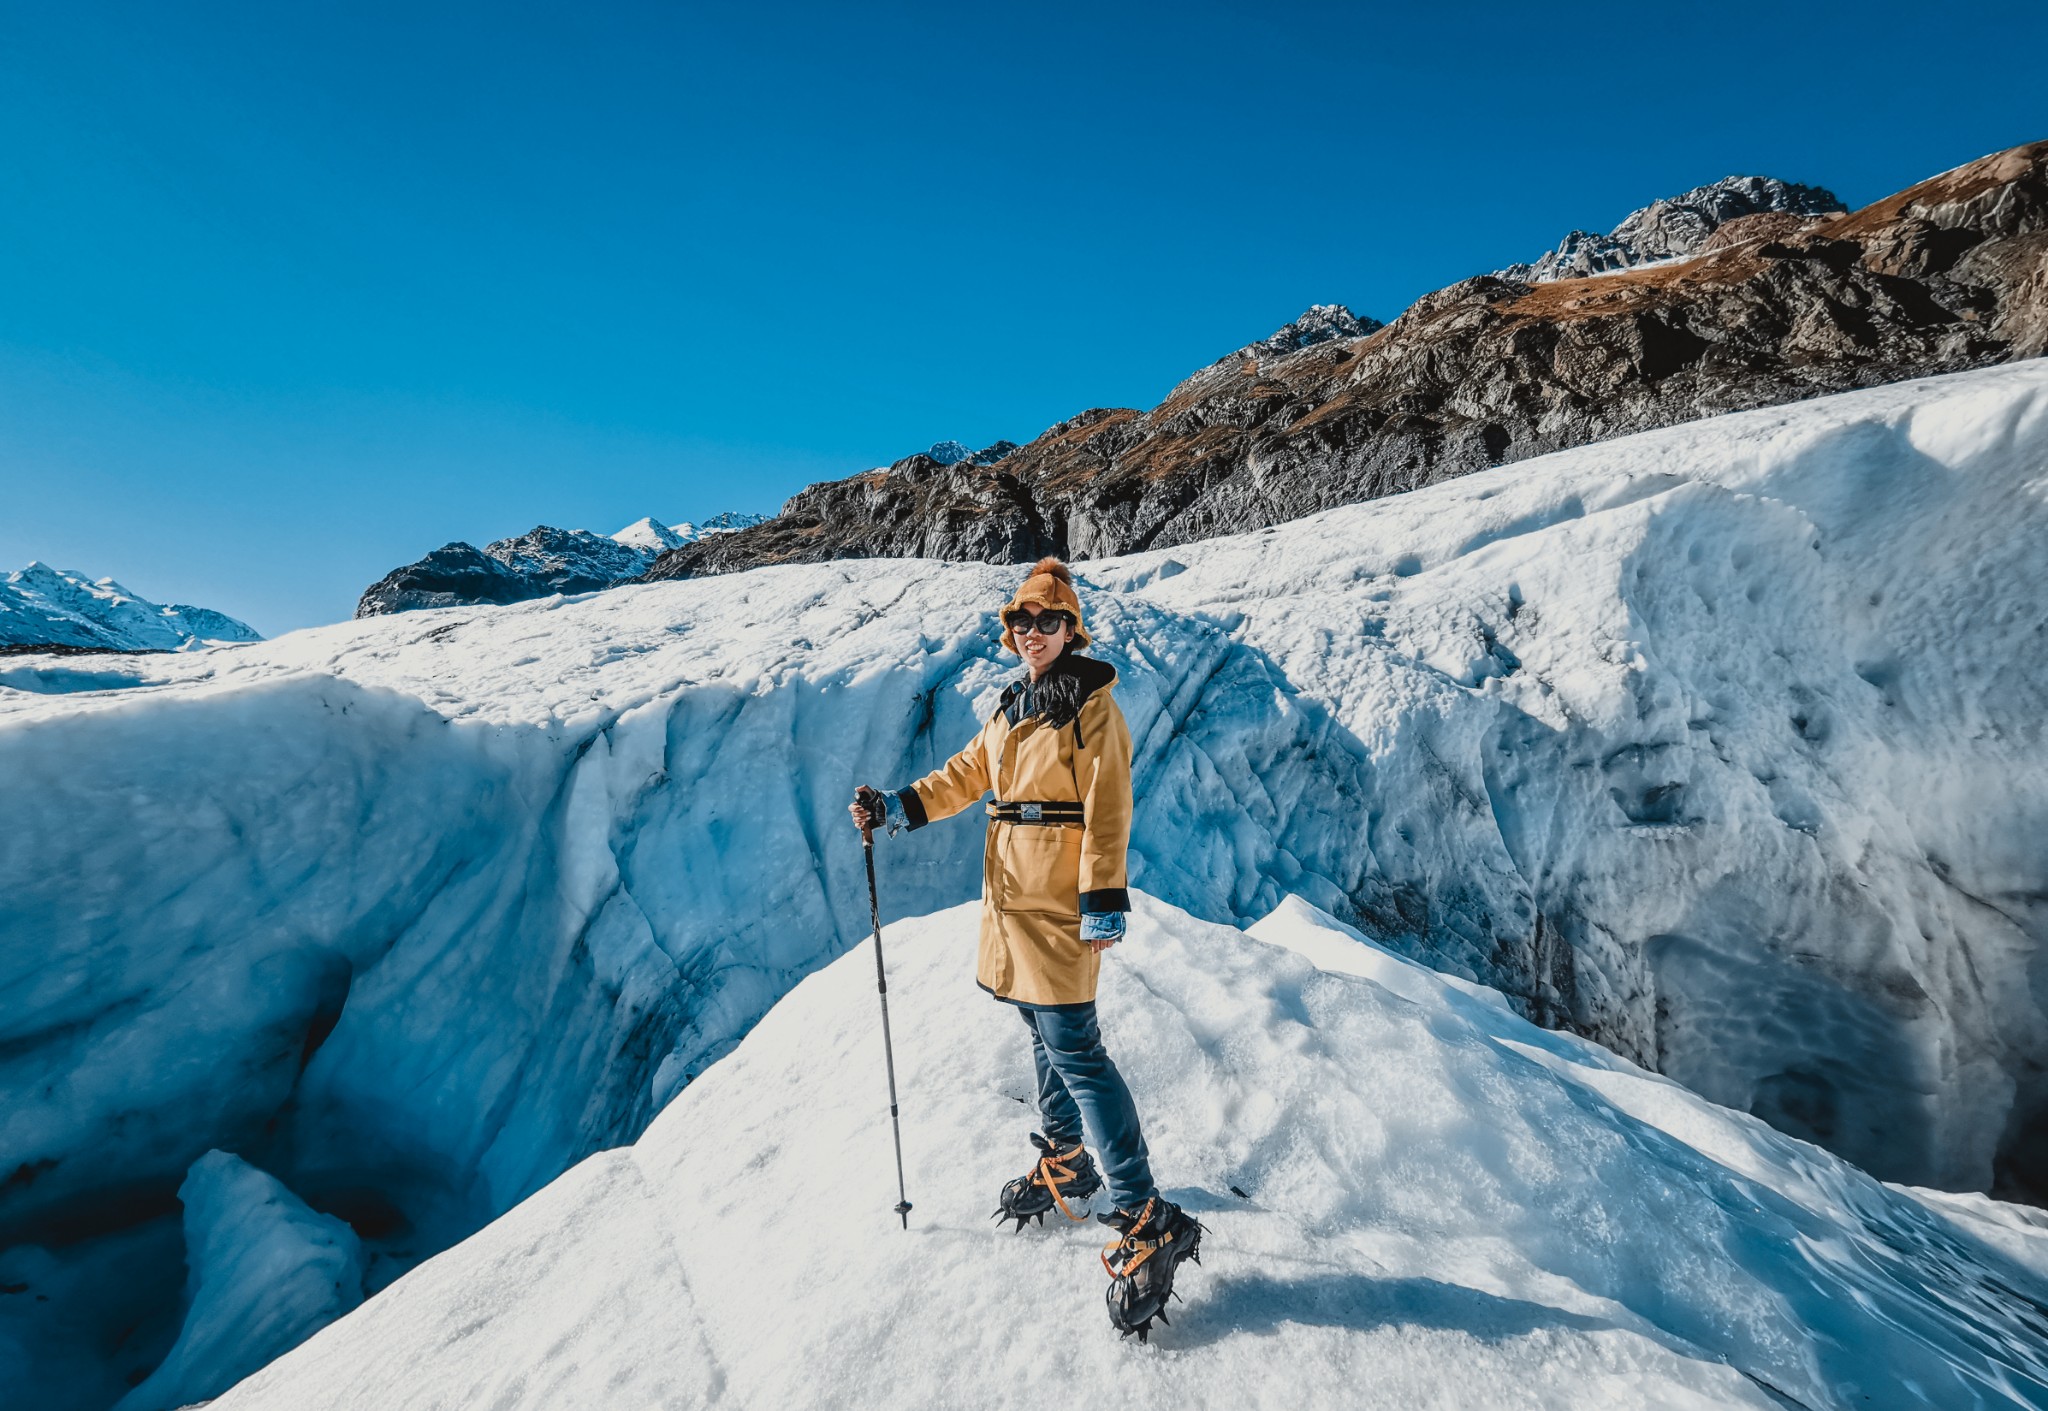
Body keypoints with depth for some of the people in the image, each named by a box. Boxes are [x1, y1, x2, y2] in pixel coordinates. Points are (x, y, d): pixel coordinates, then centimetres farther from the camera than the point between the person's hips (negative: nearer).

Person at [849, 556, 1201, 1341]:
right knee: (1045, 1034, 18)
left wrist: (1104, 898, -19)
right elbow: (966, 776, 17)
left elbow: (1108, 808, -15)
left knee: (1074, 1048, -9)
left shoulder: (1092, 705, -9)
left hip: (1058, 900, -8)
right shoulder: (1011, 708, 14)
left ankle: (1148, 1224, 2)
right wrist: (897, 810, 6)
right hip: (1010, 894, 8)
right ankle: (1065, 1167, 36)